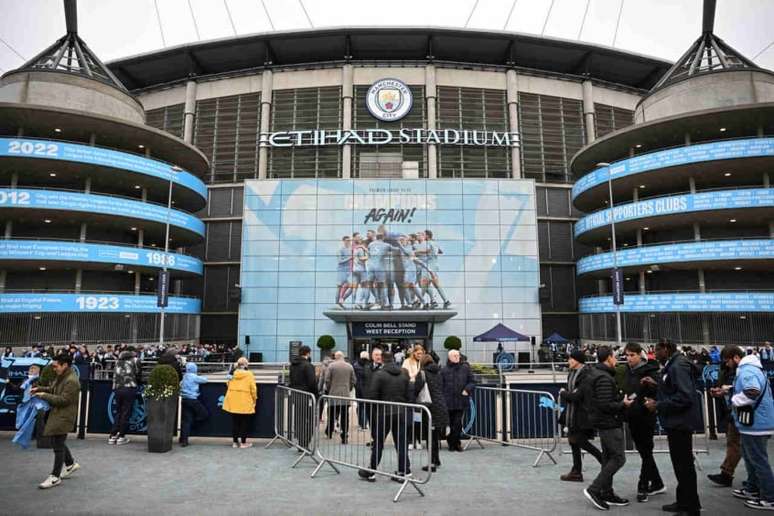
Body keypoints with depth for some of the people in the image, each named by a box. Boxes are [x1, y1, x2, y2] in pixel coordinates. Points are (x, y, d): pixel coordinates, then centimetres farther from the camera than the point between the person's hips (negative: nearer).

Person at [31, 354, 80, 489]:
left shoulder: (72, 381, -23)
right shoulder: (61, 377, 9)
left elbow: (63, 400, -25)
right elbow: (52, 388, 23)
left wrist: (44, 395, -17)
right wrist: (39, 389, 7)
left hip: (64, 417, -10)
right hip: (57, 414, 10)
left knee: (58, 445, -2)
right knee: (57, 442, 20)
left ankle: (55, 477, 8)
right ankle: (71, 464, 36)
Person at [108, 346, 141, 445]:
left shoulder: (118, 360, 16)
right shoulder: (135, 360, 4)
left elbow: (115, 375, 17)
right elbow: (137, 374, 7)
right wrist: (137, 383, 25)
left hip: (117, 388, 4)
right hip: (129, 388, -4)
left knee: (118, 412, 15)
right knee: (126, 413, 3)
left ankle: (113, 436, 14)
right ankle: (121, 437, 5)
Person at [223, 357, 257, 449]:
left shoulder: (233, 374, 2)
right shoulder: (249, 375, -7)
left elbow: (228, 386, 11)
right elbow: (253, 389, -8)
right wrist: (254, 400, 6)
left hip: (233, 403, 4)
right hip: (245, 403, -3)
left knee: (234, 422, 13)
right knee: (244, 423, 7)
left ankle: (235, 442, 18)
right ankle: (243, 443, 11)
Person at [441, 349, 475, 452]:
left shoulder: (465, 368, 3)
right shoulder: (444, 370, 0)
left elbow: (472, 381, 8)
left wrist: (467, 389, -8)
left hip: (461, 400, 0)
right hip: (448, 401, 0)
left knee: (458, 423, -2)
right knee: (450, 423, 7)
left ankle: (455, 442, 14)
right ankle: (452, 443, 22)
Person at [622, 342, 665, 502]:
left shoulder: (649, 370, -11)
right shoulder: (627, 371, 8)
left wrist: (651, 385, -35)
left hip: (646, 416, -7)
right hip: (632, 416, 7)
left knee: (646, 451, 1)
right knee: (643, 451, 15)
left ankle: (642, 487, 10)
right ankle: (657, 484, 29)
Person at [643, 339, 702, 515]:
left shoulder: (678, 365, -20)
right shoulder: (672, 365, 12)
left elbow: (684, 396, -27)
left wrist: (658, 406, -21)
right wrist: (656, 384, 11)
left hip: (680, 422, -10)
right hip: (676, 422, 10)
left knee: (685, 465, 1)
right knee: (680, 463, 18)